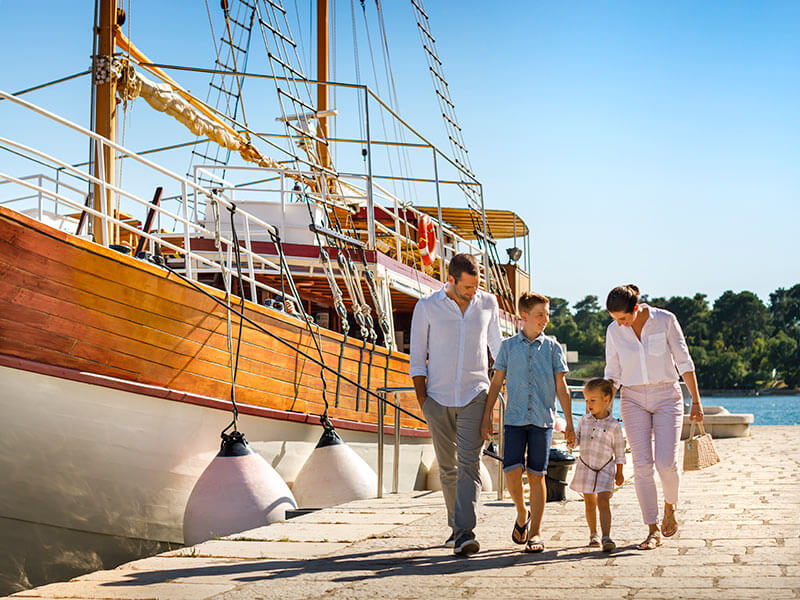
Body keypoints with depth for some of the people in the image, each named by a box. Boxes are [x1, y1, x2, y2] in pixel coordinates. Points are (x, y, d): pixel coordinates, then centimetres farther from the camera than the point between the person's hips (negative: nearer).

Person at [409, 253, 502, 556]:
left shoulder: (488, 303, 4)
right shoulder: (427, 307, -1)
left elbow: (497, 344, 20)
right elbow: (417, 357, 3)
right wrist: (422, 398, -3)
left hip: (475, 395, 0)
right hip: (438, 398, 0)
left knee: (469, 463, -13)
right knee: (448, 468, 9)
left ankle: (465, 532, -19)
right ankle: (456, 525, 25)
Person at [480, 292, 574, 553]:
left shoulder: (552, 346, 7)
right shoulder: (508, 346, 7)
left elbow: (561, 386, 7)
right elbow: (496, 383, 9)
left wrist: (569, 422, 4)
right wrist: (486, 417, 5)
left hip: (543, 419, 0)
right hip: (515, 418, 0)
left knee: (536, 474, -1)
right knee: (512, 470, -12)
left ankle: (535, 531, 8)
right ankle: (522, 513, 16)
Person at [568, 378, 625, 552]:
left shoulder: (614, 426, -7)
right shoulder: (584, 420, 2)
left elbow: (619, 451, 0)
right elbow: (576, 439, 8)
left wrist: (619, 473, 4)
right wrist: (571, 441, -17)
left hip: (605, 469, -4)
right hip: (585, 466, 4)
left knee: (603, 502, -14)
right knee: (589, 503, 12)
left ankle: (606, 537, -18)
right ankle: (593, 534, 28)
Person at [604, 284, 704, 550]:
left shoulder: (665, 320, -9)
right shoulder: (614, 331, -1)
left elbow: (684, 361, -3)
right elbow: (613, 375, 6)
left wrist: (696, 401, -3)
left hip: (667, 398, -2)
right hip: (634, 401, 2)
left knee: (666, 463, -13)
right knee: (642, 464, -8)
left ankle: (670, 507, 18)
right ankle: (653, 530, 0)